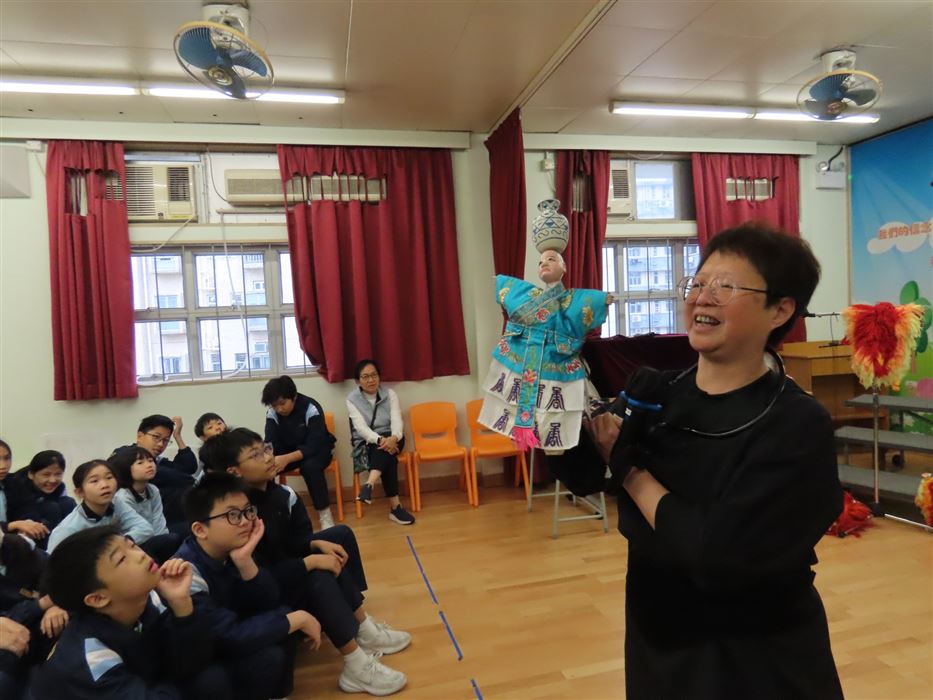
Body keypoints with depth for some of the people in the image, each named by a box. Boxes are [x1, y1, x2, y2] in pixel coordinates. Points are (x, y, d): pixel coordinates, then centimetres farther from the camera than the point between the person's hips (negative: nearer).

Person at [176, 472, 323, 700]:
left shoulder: (230, 550, -8)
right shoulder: (187, 572, -28)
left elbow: (268, 605, -10)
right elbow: (232, 636, -32)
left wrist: (245, 561, -26)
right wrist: (299, 619, -24)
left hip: (226, 645, 7)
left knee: (283, 614, -11)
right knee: (269, 656, -26)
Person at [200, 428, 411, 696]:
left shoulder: (279, 493, -6)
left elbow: (295, 539, 4)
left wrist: (318, 544, -17)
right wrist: (311, 562, -28)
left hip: (283, 569, 10)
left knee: (340, 535, 5)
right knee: (318, 577, -30)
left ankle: (363, 629, 2)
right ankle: (356, 668, -19)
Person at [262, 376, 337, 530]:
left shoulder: (311, 409, -26)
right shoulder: (272, 413, -11)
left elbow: (313, 446, -31)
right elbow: (270, 443, -15)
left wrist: (287, 459, -46)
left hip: (316, 450, -4)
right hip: (289, 449, 4)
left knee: (310, 466, -37)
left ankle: (325, 513, -22)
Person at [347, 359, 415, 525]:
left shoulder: (389, 394, -1)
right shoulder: (352, 400, -5)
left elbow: (397, 421, -13)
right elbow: (361, 427, -18)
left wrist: (393, 438, -36)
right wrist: (380, 440, -37)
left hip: (391, 439, 2)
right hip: (366, 444, -2)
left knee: (387, 448, -35)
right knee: (386, 453, -34)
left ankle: (369, 485, -51)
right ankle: (395, 506, -39)